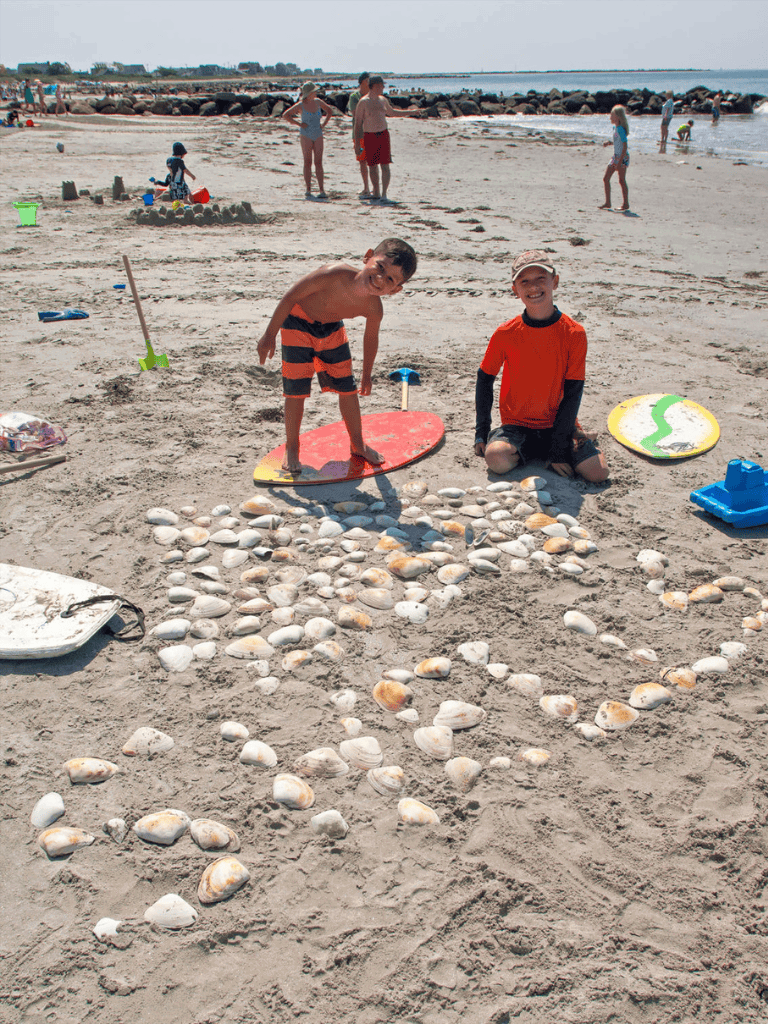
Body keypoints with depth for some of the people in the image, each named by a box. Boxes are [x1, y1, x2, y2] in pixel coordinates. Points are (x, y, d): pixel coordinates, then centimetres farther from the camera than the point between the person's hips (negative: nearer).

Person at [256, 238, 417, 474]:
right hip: (298, 322, -4)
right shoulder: (335, 275, -41)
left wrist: (366, 374, 12)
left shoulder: (373, 308, -25)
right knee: (297, 388, -6)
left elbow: (371, 337, -1)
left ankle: (357, 444, 28)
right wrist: (270, 335, -19)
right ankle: (291, 449, 12)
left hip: (332, 329, 4)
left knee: (347, 387, 8)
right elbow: (291, 296, -26)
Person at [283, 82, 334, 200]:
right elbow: (286, 115, -4)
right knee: (307, 163, -1)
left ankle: (321, 190, -1)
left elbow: (330, 111, 20)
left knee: (318, 163, -1)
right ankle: (308, 190, 3)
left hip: (318, 135, 3)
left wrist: (324, 123, 8)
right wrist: (299, 124, -7)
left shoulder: (318, 102, 4)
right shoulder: (300, 105, -7)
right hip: (306, 136, -3)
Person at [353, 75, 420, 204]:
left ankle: (383, 195, -9)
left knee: (385, 165, -8)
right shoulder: (363, 102, -5)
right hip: (369, 136, -3)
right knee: (372, 166, 4)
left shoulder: (383, 100, 12)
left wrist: (411, 112, 31)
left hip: (383, 135, 3)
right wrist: (357, 143, -9)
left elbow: (392, 113, 30)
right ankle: (376, 193, 20)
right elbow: (357, 123, -4)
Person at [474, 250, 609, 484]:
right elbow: (485, 379, 7)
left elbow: (573, 392, -7)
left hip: (558, 422, 0)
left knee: (598, 473, -19)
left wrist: (559, 449, -13)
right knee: (496, 459, -30)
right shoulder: (505, 334, -7)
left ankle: (552, 449, 11)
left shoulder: (574, 333, -8)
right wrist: (481, 432, 0)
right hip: (517, 424, 0)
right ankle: (539, 451, 2)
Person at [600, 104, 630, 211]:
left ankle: (626, 204, 6)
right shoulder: (615, 127, 11)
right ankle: (607, 203, 13)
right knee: (606, 178, 8)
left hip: (622, 157, -10)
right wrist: (609, 142, 7)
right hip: (615, 156, 10)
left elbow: (625, 145, -21)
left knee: (622, 180, -3)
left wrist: (620, 161, -25)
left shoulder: (621, 129, -17)